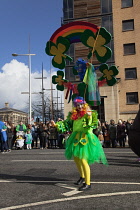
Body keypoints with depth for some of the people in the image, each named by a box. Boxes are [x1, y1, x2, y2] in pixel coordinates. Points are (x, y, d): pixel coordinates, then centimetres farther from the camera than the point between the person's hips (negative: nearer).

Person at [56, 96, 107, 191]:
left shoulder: (88, 113, -6)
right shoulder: (74, 115, 12)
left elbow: (90, 125, -17)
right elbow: (69, 124, 23)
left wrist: (89, 117, -30)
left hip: (85, 138, -7)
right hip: (76, 138, 8)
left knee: (83, 160, -12)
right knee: (76, 158, 17)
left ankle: (88, 183, -1)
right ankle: (82, 176, 41)